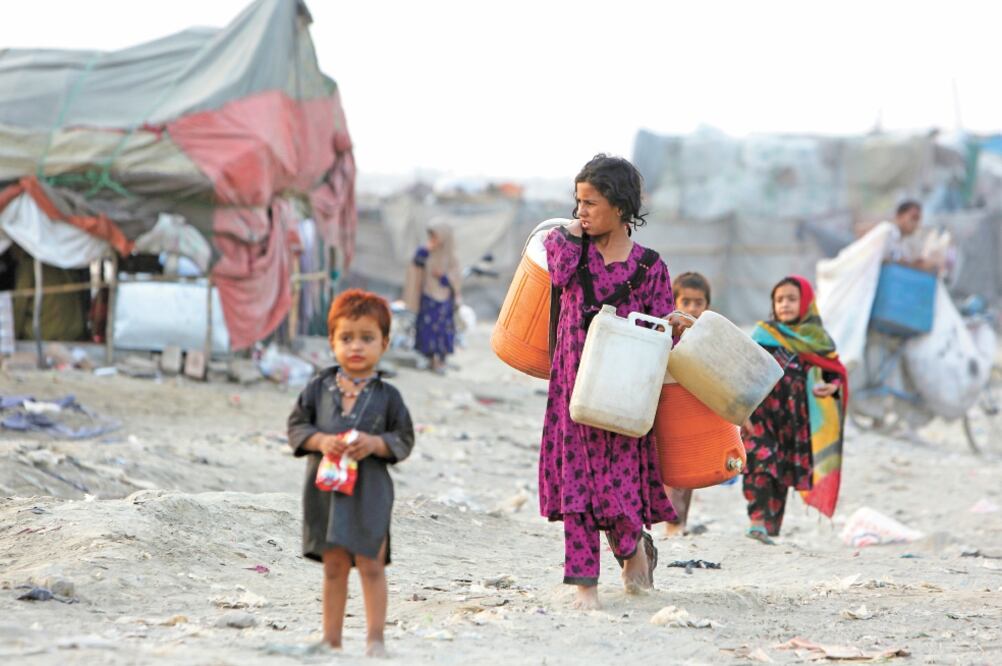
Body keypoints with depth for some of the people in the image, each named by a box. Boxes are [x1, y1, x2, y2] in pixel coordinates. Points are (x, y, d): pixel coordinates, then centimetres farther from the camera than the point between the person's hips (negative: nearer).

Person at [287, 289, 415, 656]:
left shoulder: (387, 395, -1)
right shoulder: (319, 388, 3)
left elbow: (404, 440, 2)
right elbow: (296, 426, 6)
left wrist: (374, 443, -17)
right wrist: (322, 441, -12)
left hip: (370, 491, -2)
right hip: (325, 486, 2)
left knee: (370, 564, -1)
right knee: (334, 566, 9)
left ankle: (375, 637, 6)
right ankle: (331, 638, 16)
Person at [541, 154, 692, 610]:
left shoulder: (649, 266, 1)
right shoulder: (566, 242, 6)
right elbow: (561, 273, -16)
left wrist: (674, 328, -14)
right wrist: (573, 234, -6)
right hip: (573, 382, 2)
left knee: (619, 478, -5)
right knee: (574, 478, -1)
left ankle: (634, 546, 27)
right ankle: (584, 581, 5)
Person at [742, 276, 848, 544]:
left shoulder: (818, 340, 10)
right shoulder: (763, 335, 3)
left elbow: (836, 373, 16)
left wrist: (831, 387, -7)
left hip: (797, 421, 3)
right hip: (763, 415, -3)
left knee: (783, 474, 5)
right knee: (761, 465, -19)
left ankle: (771, 527, 10)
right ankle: (759, 519, -22)